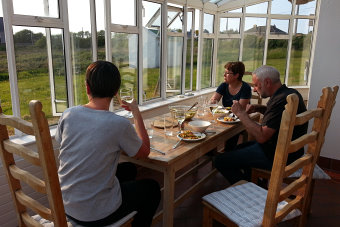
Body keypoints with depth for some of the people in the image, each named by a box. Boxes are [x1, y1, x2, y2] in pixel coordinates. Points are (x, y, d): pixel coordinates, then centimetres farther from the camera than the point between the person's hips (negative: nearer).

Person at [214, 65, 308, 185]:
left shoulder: (280, 100, -26)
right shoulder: (290, 93, 6)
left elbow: (261, 137, -30)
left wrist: (241, 113, -21)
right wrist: (260, 108, 7)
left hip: (276, 155, -11)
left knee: (220, 161, -9)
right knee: (240, 148, 30)